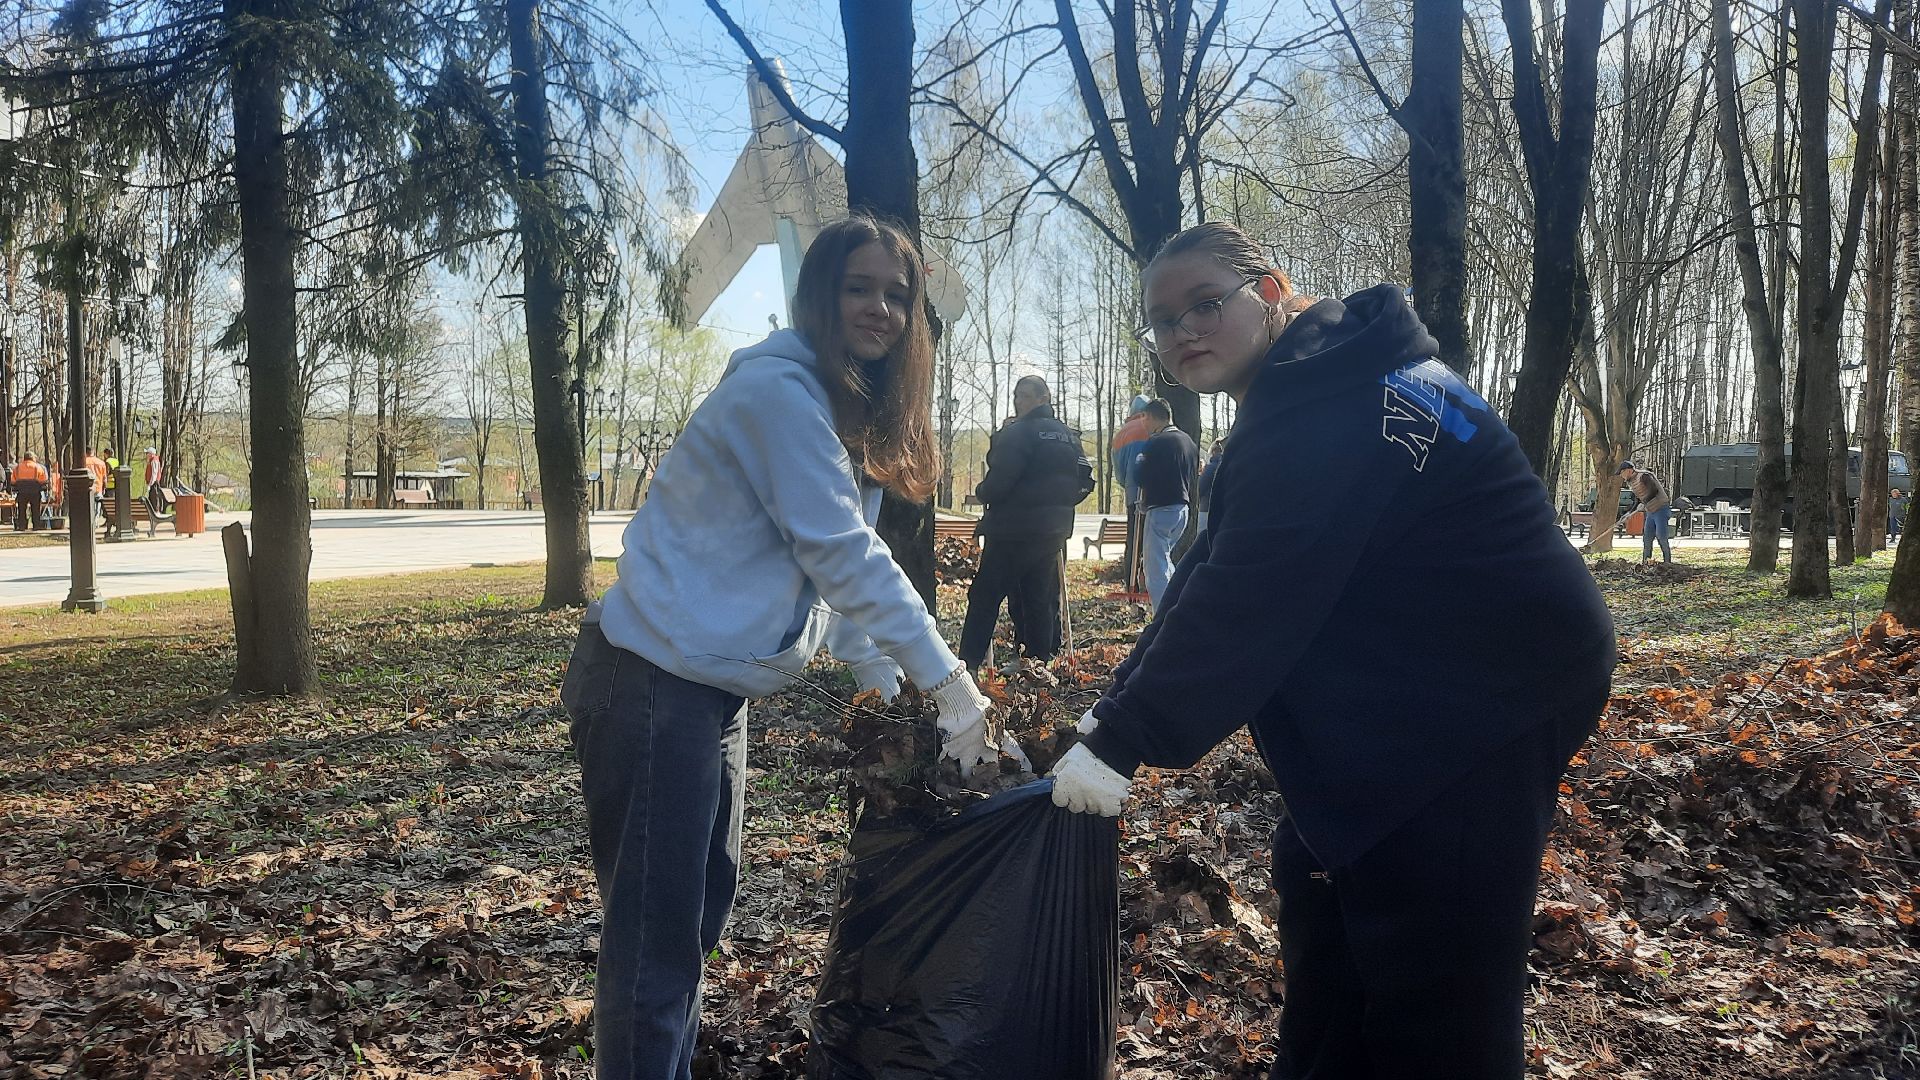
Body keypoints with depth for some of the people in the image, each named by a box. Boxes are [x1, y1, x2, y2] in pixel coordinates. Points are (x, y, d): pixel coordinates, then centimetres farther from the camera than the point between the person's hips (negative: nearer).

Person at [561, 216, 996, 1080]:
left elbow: (843, 559, 12)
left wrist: (884, 685, 4)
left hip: (712, 687, 10)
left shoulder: (850, 414, 12)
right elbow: (843, 557, -23)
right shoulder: (778, 390, -18)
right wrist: (949, 685, -20)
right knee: (655, 939, -2)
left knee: (701, 911, 20)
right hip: (654, 684, -10)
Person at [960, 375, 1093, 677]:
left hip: (1012, 528, -7)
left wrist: (981, 492, 2)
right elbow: (1083, 483, 13)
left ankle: (968, 663, -5)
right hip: (1053, 529, 7)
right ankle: (1038, 660, 13)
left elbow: (997, 483, -19)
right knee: (1040, 596, 14)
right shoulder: (1070, 437, 10)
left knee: (985, 596, -2)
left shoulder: (1016, 434, -13)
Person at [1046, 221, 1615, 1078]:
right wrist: (1113, 712, 1)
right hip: (1420, 710, 11)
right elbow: (1214, 576, 8)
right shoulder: (1304, 397, 11)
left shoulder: (1332, 404, -22)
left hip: (1484, 710, -11)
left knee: (1432, 1007, -2)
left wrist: (1121, 742, -21)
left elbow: (1250, 597, -28)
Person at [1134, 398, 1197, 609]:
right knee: (1163, 560, 25)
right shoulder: (1188, 441, 11)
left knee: (1156, 568, -5)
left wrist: (1140, 461, 7)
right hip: (1183, 508, 9)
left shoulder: (1157, 443, -15)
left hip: (1162, 509, -9)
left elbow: (1141, 475, -11)